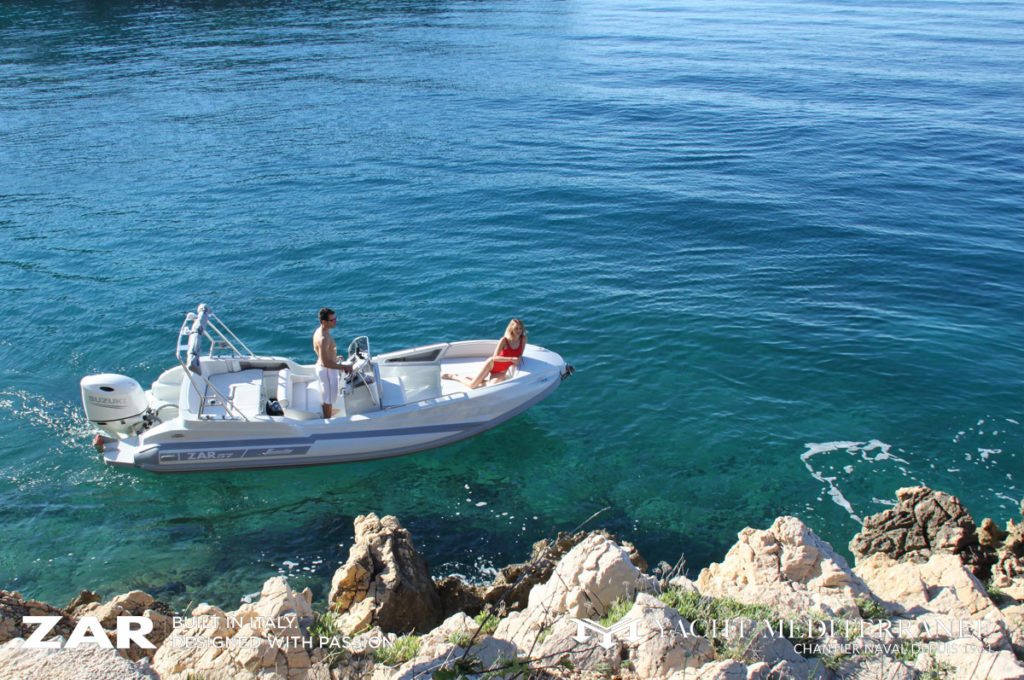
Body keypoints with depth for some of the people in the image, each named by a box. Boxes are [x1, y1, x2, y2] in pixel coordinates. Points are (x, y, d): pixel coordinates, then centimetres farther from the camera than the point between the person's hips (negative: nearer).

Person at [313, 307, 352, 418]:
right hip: (327, 371, -10)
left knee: (326, 394, 31)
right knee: (328, 397, 11)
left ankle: (329, 411, 53)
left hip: (320, 367, 10)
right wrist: (344, 367, -27)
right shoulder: (323, 338, -33)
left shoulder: (319, 331, -3)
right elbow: (325, 362, -33)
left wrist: (333, 357, 19)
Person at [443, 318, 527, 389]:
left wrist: (518, 360, -15)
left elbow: (519, 355, 9)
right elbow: (494, 358, -24)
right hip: (492, 364, -3)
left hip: (501, 372, 4)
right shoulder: (504, 340, -19)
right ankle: (454, 376, 20)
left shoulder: (523, 339, -7)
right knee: (472, 385, -9)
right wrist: (511, 359, -34)